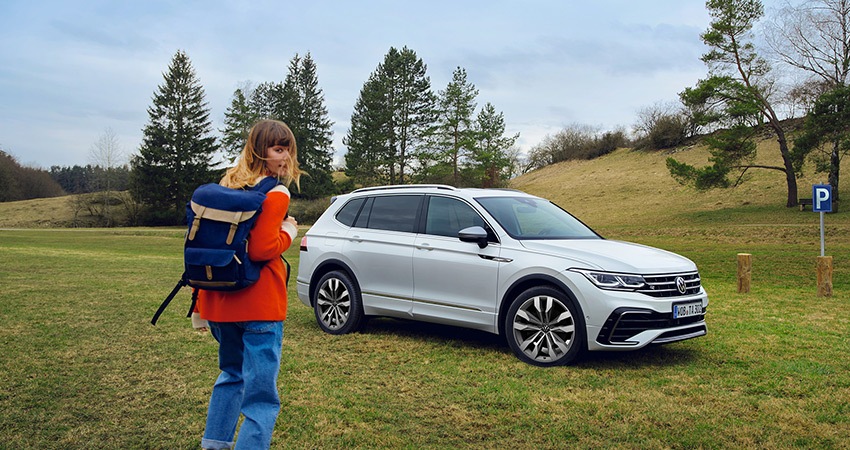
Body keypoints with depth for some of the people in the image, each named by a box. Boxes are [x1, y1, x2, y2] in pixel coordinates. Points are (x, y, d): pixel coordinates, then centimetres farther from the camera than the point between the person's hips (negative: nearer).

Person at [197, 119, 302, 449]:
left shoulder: (228, 184, 11)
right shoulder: (275, 194, -13)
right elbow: (262, 250, -22)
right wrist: (289, 232, -4)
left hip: (218, 300, 9)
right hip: (258, 305, -8)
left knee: (233, 373, 30)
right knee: (261, 394, -2)